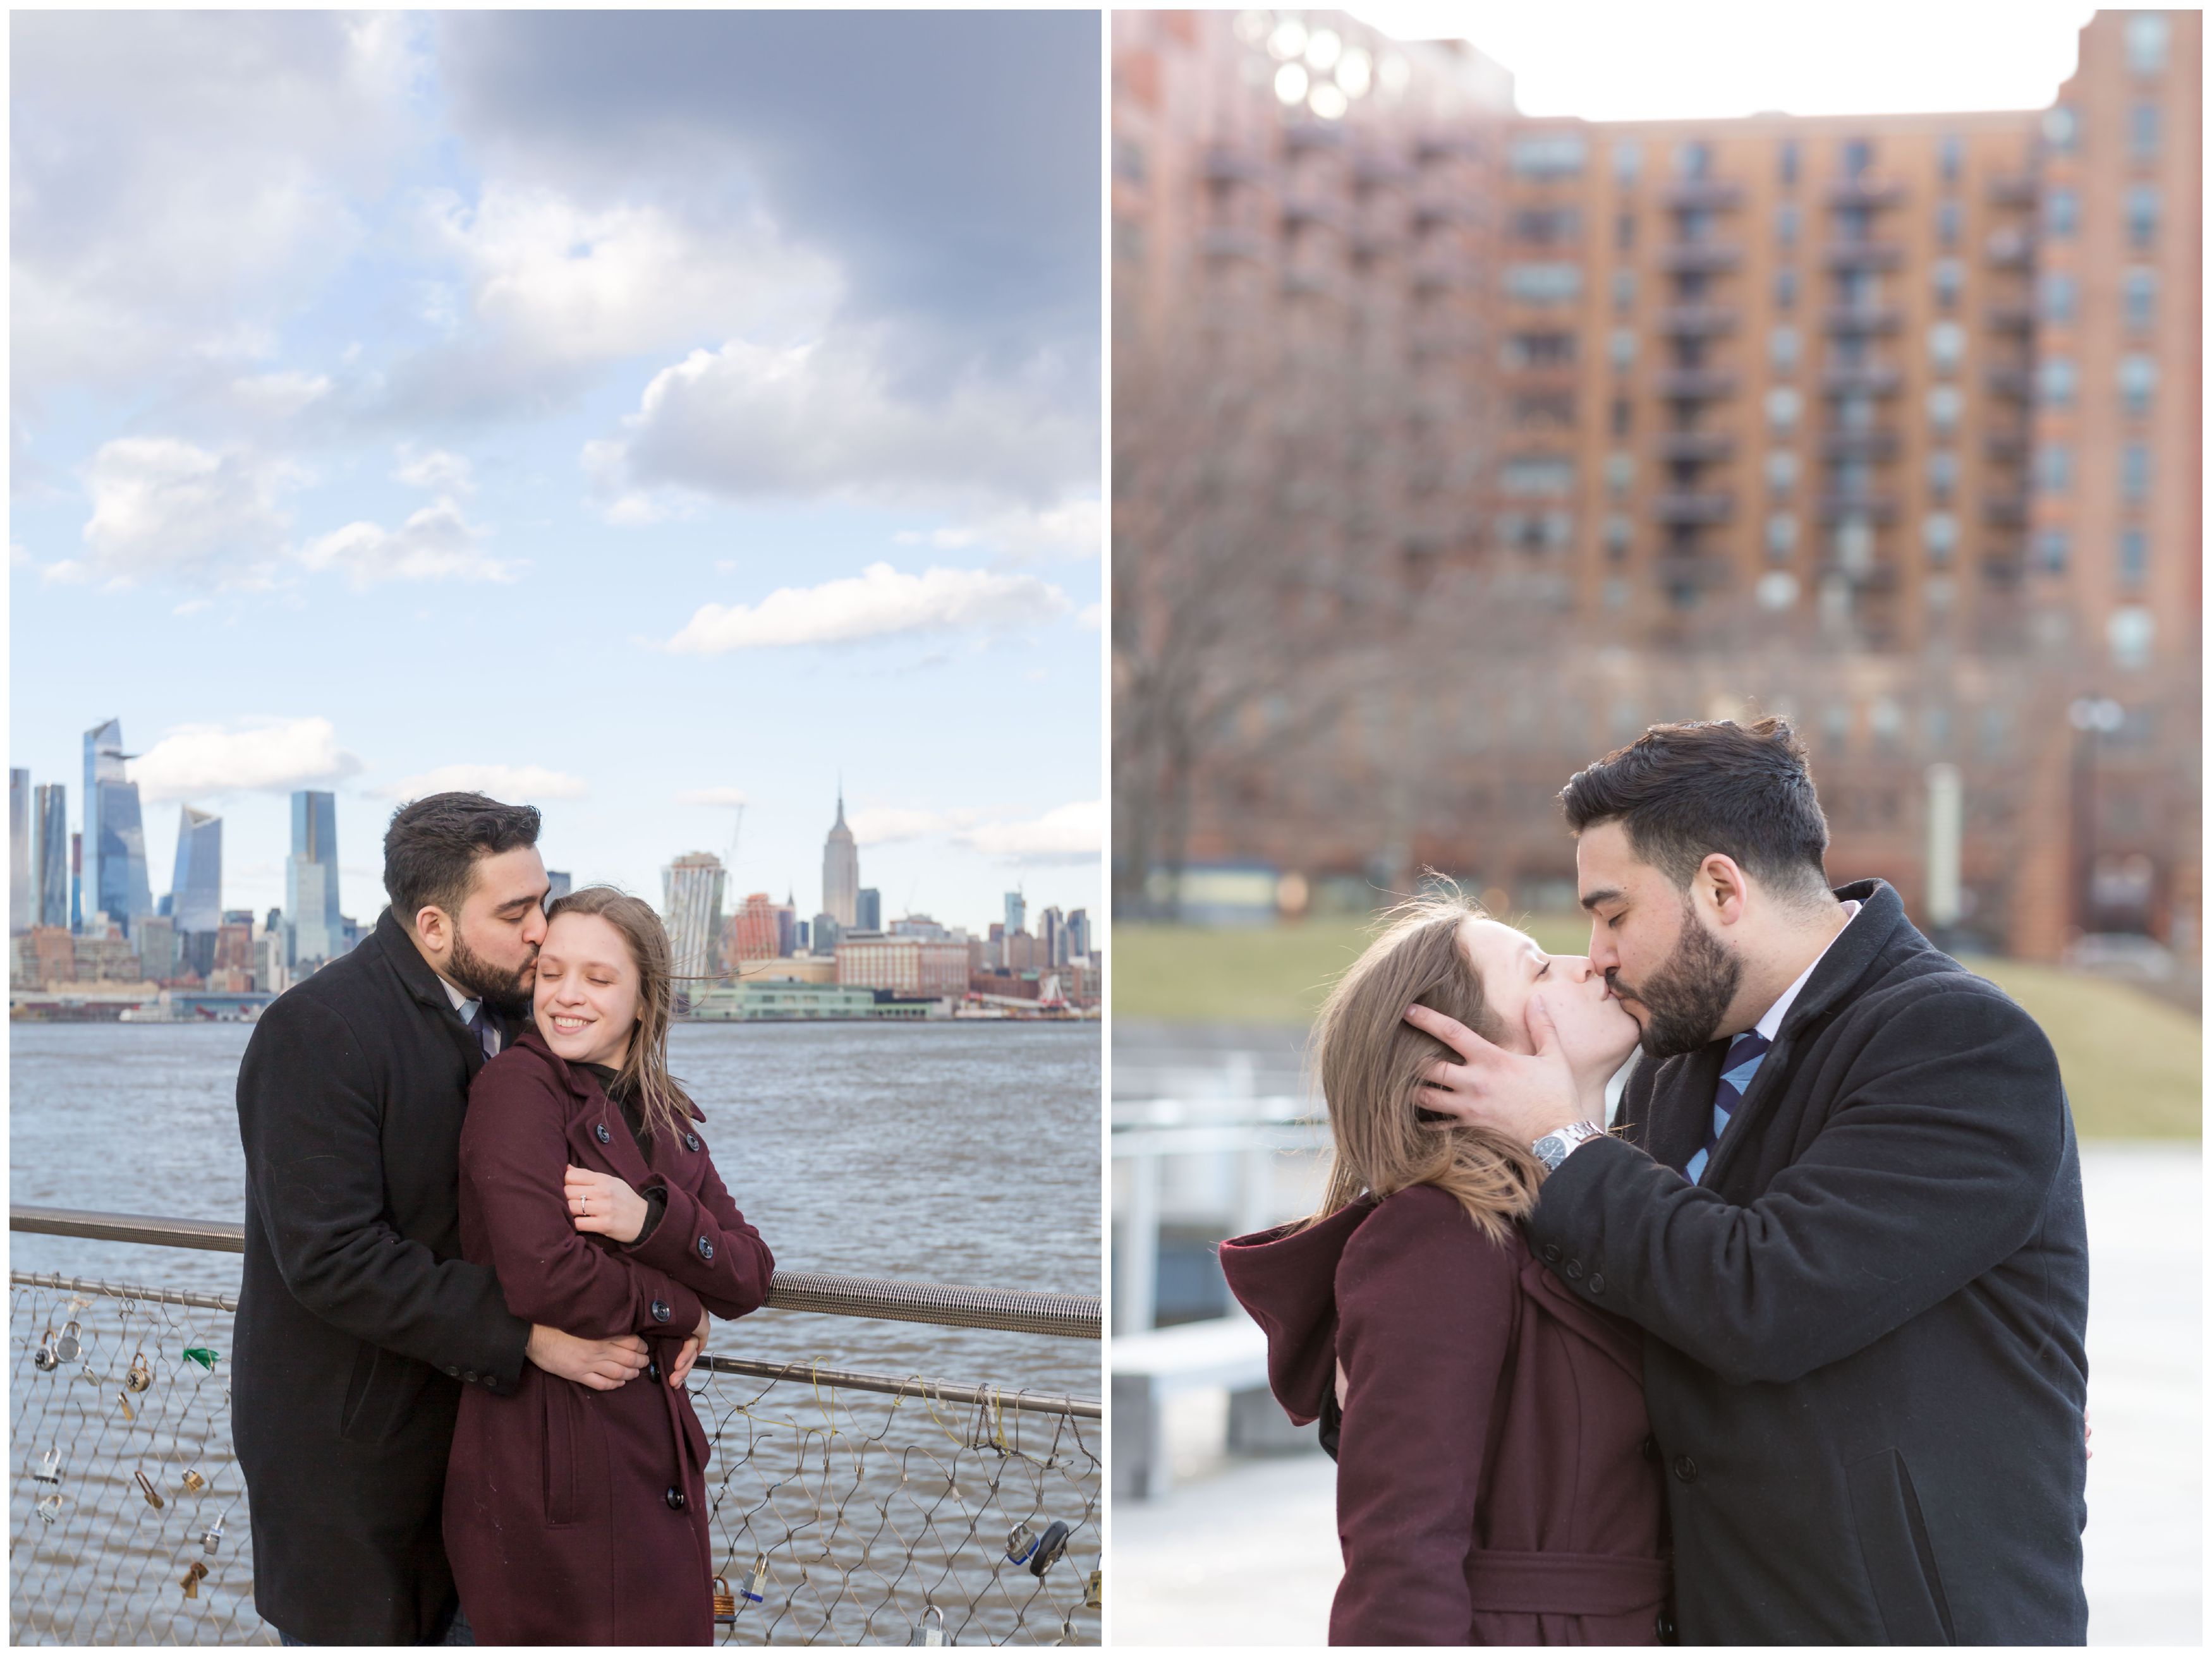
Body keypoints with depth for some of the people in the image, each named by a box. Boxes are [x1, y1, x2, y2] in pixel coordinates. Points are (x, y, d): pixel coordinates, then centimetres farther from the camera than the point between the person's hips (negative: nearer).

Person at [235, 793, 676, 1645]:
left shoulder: (506, 1012, 3)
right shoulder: (317, 1031, -21)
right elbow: (332, 1257, -27)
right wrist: (528, 1334, -28)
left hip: (466, 1409, 7)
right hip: (343, 1439, -7)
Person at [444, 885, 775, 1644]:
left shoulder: (668, 1117, 11)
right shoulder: (517, 1085, -11)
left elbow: (749, 1278, 3)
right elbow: (544, 1277, -23)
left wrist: (649, 1219, -16)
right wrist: (677, 1310, -6)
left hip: (657, 1456, 7)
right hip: (549, 1468, -7)